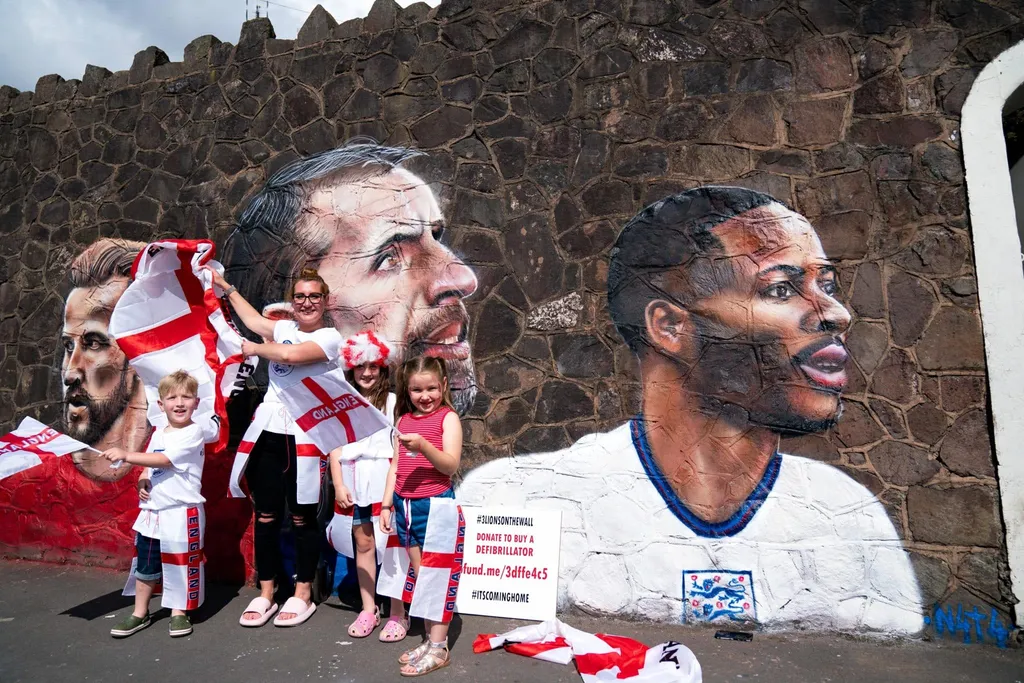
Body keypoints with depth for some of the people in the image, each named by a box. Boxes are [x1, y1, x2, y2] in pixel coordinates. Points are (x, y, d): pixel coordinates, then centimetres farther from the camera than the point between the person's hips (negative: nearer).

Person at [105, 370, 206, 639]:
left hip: (182, 512, -7)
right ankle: (140, 613, 32)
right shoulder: (158, 435, 10)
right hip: (152, 509, 7)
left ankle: (179, 612, 20)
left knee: (180, 563, 4)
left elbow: (163, 460, -22)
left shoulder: (193, 433, -14)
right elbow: (149, 467, 19)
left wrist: (126, 455, -23)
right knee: (144, 564, 17)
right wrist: (142, 484, -1)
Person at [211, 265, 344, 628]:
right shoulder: (284, 328, 13)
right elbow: (252, 318, 33)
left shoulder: (330, 337, -5)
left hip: (303, 437, -5)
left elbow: (289, 355, -21)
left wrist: (254, 348, -4)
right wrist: (224, 285, 41)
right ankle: (265, 594, 22)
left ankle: (303, 595, 19)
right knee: (266, 516, 9)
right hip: (267, 433, 5)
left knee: (302, 518, 4)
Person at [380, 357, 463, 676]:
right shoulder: (404, 420, 11)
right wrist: (387, 504, 11)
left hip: (435, 503, -6)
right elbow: (395, 466, 14)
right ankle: (429, 639, 23)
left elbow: (451, 464, -15)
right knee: (419, 575, 13)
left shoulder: (448, 417, -6)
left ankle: (439, 647, 9)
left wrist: (424, 446, -29)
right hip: (405, 504, 6)